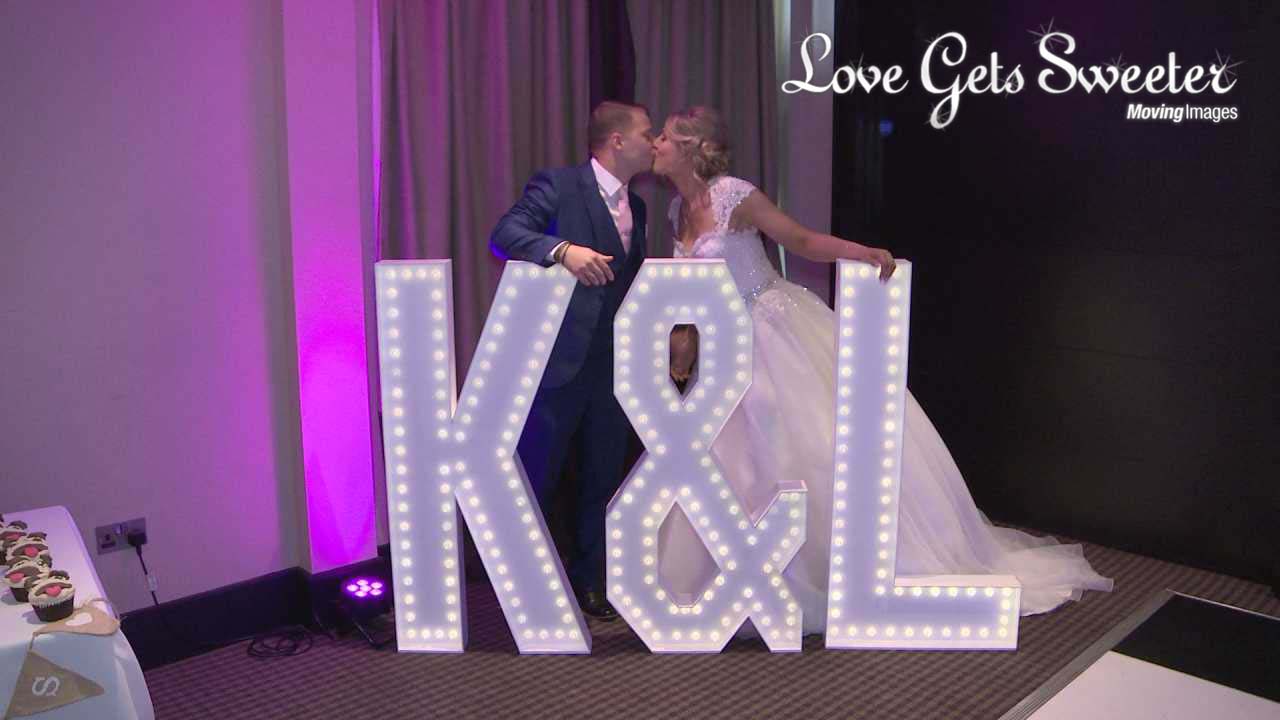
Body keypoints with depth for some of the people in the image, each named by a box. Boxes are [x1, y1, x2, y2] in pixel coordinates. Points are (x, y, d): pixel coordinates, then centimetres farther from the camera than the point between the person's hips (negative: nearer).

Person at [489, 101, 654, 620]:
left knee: (603, 477, 13)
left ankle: (588, 582, 27)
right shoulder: (559, 185, -5)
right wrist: (562, 249, -33)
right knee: (536, 475, 3)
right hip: (562, 359, -7)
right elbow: (504, 235, -17)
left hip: (616, 363, 7)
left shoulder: (635, 207, 16)